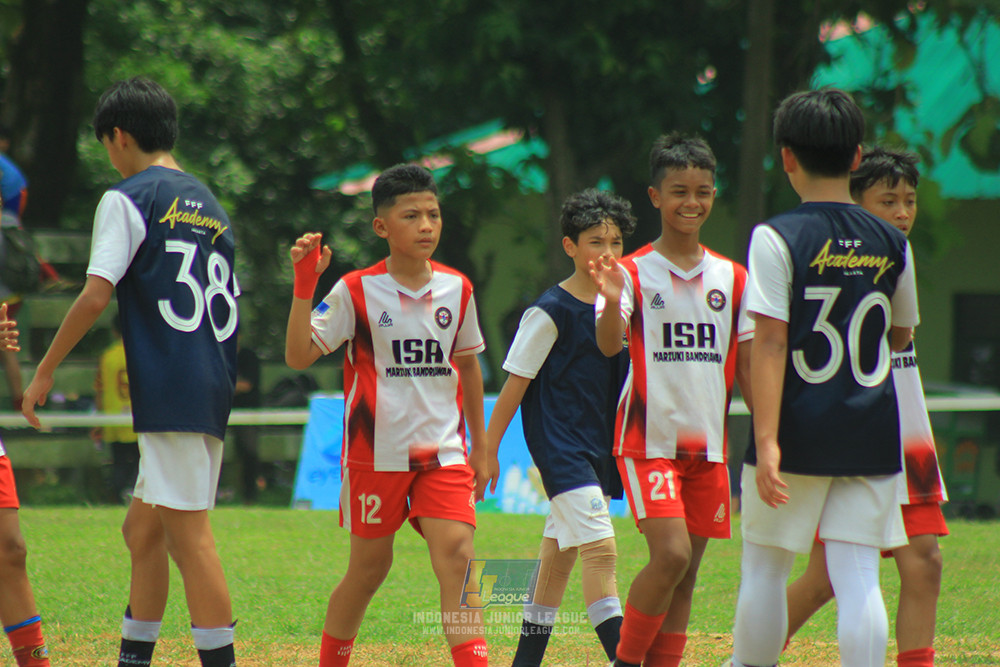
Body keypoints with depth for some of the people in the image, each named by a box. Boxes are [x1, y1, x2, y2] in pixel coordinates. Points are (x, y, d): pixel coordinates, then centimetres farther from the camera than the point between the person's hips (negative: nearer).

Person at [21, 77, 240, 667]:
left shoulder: (128, 199, -4)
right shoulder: (210, 205, 20)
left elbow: (96, 295, -14)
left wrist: (45, 371, -8)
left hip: (169, 389, -9)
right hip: (212, 386, 9)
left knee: (190, 537, -11)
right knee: (143, 530, 17)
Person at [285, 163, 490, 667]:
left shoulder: (456, 290, 5)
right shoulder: (356, 292, -6)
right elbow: (298, 356, -12)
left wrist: (480, 445, 20)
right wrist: (305, 284, -21)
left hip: (444, 451, 2)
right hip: (376, 452, -2)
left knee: (456, 554, -15)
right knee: (370, 565, 8)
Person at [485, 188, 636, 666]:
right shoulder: (551, 312, -10)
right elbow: (516, 383, -7)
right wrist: (487, 448, -7)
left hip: (600, 446, 7)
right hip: (559, 443, -7)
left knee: (559, 553, 13)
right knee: (600, 547, -17)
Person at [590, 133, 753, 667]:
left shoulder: (732, 278, 9)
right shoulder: (634, 273, -3)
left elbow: (748, 368, 12)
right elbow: (609, 344, -18)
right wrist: (612, 302, -38)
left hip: (708, 445, 5)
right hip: (649, 440, -5)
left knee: (686, 574, 5)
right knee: (671, 554, -18)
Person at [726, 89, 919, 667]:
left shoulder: (778, 238, -8)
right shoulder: (893, 244, 5)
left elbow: (770, 343, -14)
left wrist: (766, 439, -17)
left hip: (798, 431, -3)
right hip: (872, 437, 3)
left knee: (765, 569, 11)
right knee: (859, 578, 0)